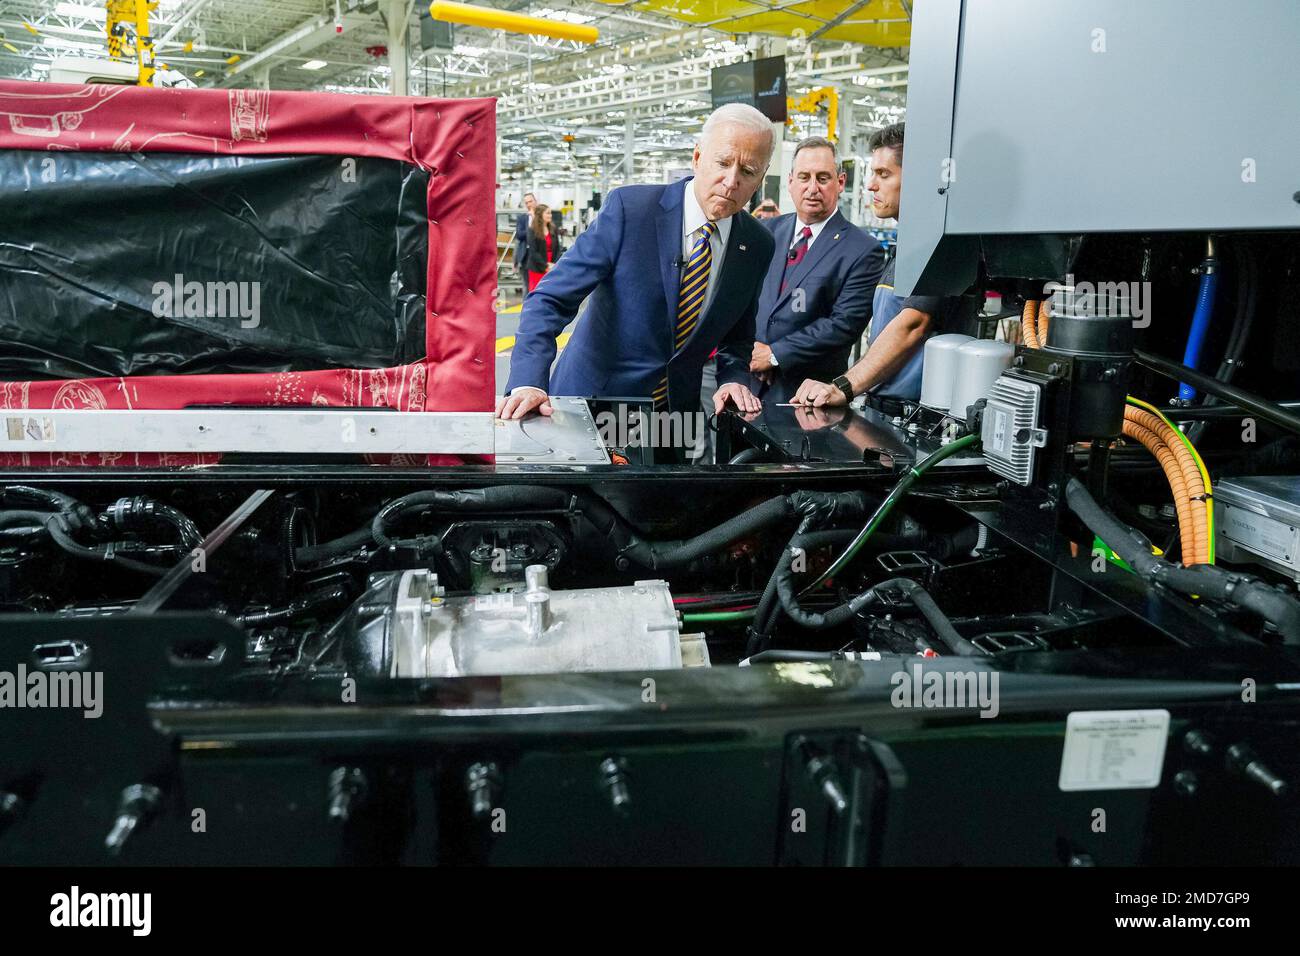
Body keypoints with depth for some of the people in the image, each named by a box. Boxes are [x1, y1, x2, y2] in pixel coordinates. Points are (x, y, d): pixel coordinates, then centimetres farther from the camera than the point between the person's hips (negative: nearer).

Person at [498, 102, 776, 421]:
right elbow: (549, 299, -15)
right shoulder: (630, 207, -11)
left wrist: (733, 380, -6)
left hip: (676, 410, 4)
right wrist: (528, 383, -29)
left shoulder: (758, 246, 2)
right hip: (588, 401, -3)